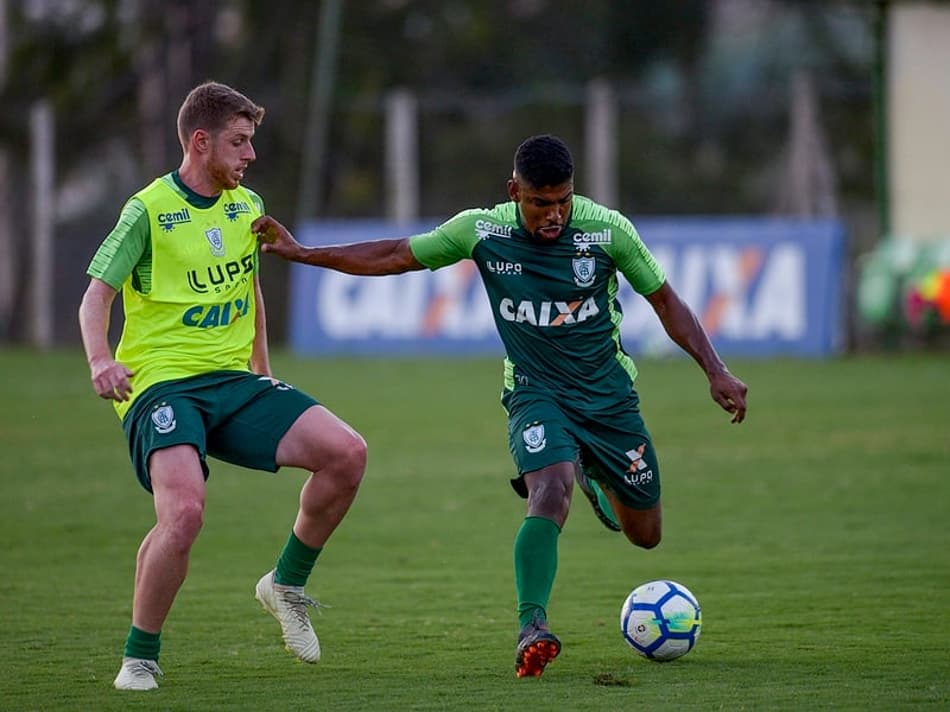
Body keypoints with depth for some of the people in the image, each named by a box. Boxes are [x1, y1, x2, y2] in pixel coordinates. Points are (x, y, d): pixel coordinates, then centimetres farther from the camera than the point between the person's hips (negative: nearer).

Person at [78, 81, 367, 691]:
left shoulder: (247, 207, 13)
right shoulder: (150, 210, -6)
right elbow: (97, 296, -6)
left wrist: (262, 366, 27)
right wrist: (100, 360, -24)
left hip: (235, 379, 6)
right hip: (162, 386, -6)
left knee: (347, 453, -12)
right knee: (184, 511, -30)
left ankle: (287, 585, 9)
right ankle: (139, 658, -8)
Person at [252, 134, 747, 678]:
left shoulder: (608, 230, -13)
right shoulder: (483, 231, -11)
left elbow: (665, 301, -2)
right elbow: (395, 257, -3)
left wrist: (716, 371, -9)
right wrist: (302, 253, -9)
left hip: (608, 393, 2)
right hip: (536, 392, -2)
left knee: (645, 534, 11)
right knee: (550, 494, -32)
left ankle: (598, 482, 46)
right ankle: (532, 629, -33)